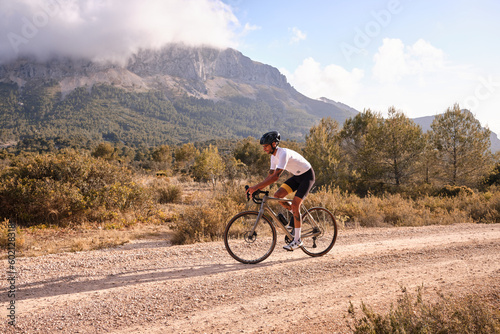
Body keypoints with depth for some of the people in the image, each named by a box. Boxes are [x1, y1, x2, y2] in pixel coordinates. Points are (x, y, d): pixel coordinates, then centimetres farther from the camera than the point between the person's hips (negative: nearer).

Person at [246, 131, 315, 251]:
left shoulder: (284, 153, -30)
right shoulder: (274, 156, -2)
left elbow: (276, 176, -38)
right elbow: (270, 176, 3)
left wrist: (256, 186, -41)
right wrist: (256, 189, -9)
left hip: (307, 176, -8)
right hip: (297, 176, 8)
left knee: (295, 205, -17)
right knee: (277, 195, -7)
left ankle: (297, 240, -8)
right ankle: (297, 215, 14)